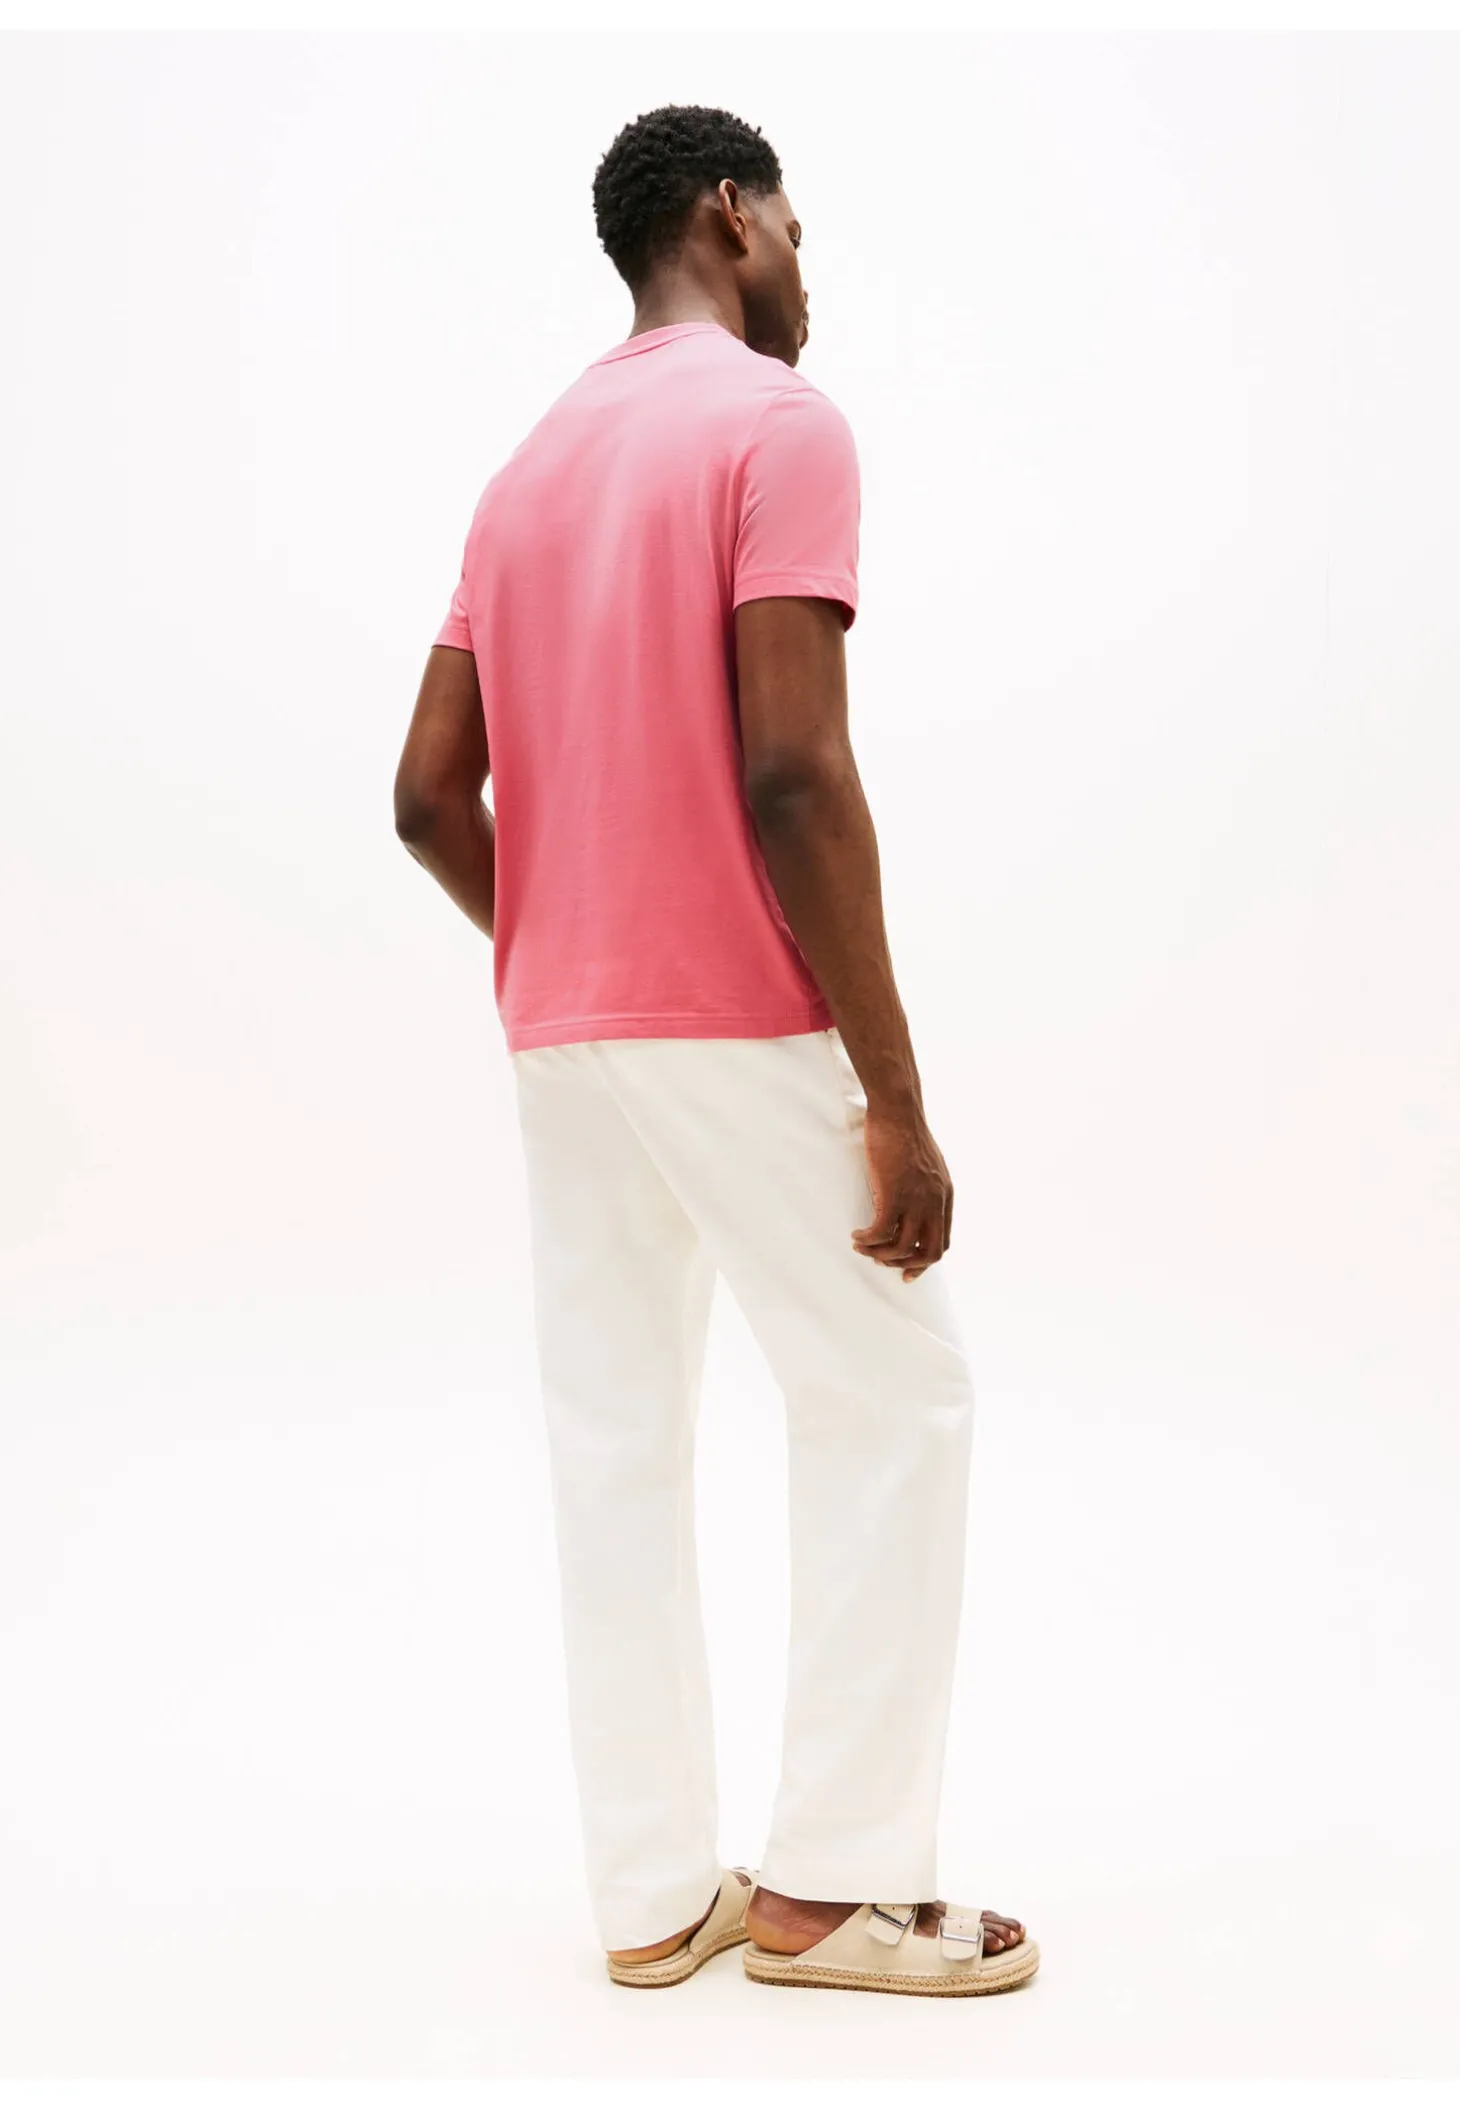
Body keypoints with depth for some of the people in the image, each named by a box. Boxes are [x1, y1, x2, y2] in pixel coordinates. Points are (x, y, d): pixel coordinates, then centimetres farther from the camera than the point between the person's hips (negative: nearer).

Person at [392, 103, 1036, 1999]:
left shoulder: (529, 469, 14)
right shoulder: (781, 422, -9)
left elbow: (430, 794, 9)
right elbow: (794, 775, -20)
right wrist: (896, 1094, -18)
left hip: (561, 1035, 7)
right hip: (742, 1028, -7)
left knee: (618, 1439, 9)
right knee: (891, 1400, 5)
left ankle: (654, 1891, 16)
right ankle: (834, 1880, 9)